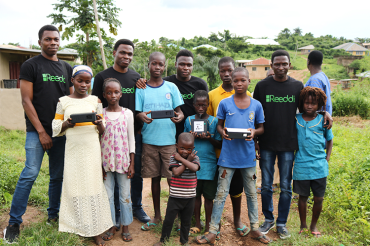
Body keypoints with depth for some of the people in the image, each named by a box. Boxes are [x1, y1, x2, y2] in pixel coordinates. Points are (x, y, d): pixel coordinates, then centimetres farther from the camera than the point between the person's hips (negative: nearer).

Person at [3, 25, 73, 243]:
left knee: (58, 176, 9)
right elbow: (27, 101, -6)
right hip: (38, 131, -4)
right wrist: (41, 132, -11)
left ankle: (53, 215, 25)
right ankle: (14, 223, 5)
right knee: (30, 174, -10)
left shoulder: (67, 68, 12)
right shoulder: (31, 66, -2)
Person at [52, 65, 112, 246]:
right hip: (73, 150, 0)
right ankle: (76, 226, 21)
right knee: (74, 186, 4)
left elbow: (102, 131, 9)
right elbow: (56, 128, 8)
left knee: (93, 186, 1)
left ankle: (95, 230, 9)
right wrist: (66, 124, -12)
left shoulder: (95, 101, 6)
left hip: (92, 150, 0)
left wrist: (99, 123, -13)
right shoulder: (63, 101, 4)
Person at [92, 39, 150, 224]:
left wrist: (141, 125, 7)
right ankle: (115, 210, 22)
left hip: (135, 133, 3)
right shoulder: (102, 76, 1)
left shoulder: (136, 77, 12)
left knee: (136, 173, 9)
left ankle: (137, 207, 27)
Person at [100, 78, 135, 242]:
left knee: (125, 196, 7)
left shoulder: (127, 113, 1)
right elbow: (98, 139, 4)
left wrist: (132, 164, -1)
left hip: (123, 161, 0)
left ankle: (125, 227, 21)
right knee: (108, 195, 8)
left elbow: (131, 139, 3)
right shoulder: (100, 114, 1)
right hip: (106, 161, 1)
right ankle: (111, 227, 23)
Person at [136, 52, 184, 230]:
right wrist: (142, 116, -21)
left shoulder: (171, 87, 5)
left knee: (172, 178, 0)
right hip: (149, 140, 1)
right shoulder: (141, 89, 6)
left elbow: (179, 111, 5)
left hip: (169, 140, -1)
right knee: (155, 177, 11)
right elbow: (137, 113, 3)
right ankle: (157, 215, 25)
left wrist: (179, 117, -19)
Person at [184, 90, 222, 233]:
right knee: (195, 194, 10)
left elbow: (219, 145, 1)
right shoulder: (189, 120, 5)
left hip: (209, 163, -1)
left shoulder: (214, 121, -1)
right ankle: (197, 224, 26)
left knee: (208, 196, 6)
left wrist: (209, 138, -18)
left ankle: (208, 225, 21)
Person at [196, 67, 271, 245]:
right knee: (221, 194, 4)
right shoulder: (224, 103, -2)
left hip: (248, 155, 2)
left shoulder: (256, 105, 2)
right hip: (228, 155, -2)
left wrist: (254, 132, -14)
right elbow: (219, 124, 6)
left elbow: (261, 127, 8)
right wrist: (222, 132, -16)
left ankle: (254, 229, 32)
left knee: (251, 193, 15)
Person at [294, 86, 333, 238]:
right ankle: (303, 225, 31)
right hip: (301, 167, 0)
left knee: (318, 198, 9)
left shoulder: (323, 120, 0)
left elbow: (329, 140, 11)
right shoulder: (296, 119, -2)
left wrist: (327, 157, 3)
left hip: (319, 167, 1)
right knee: (303, 197, 12)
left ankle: (314, 225, 31)